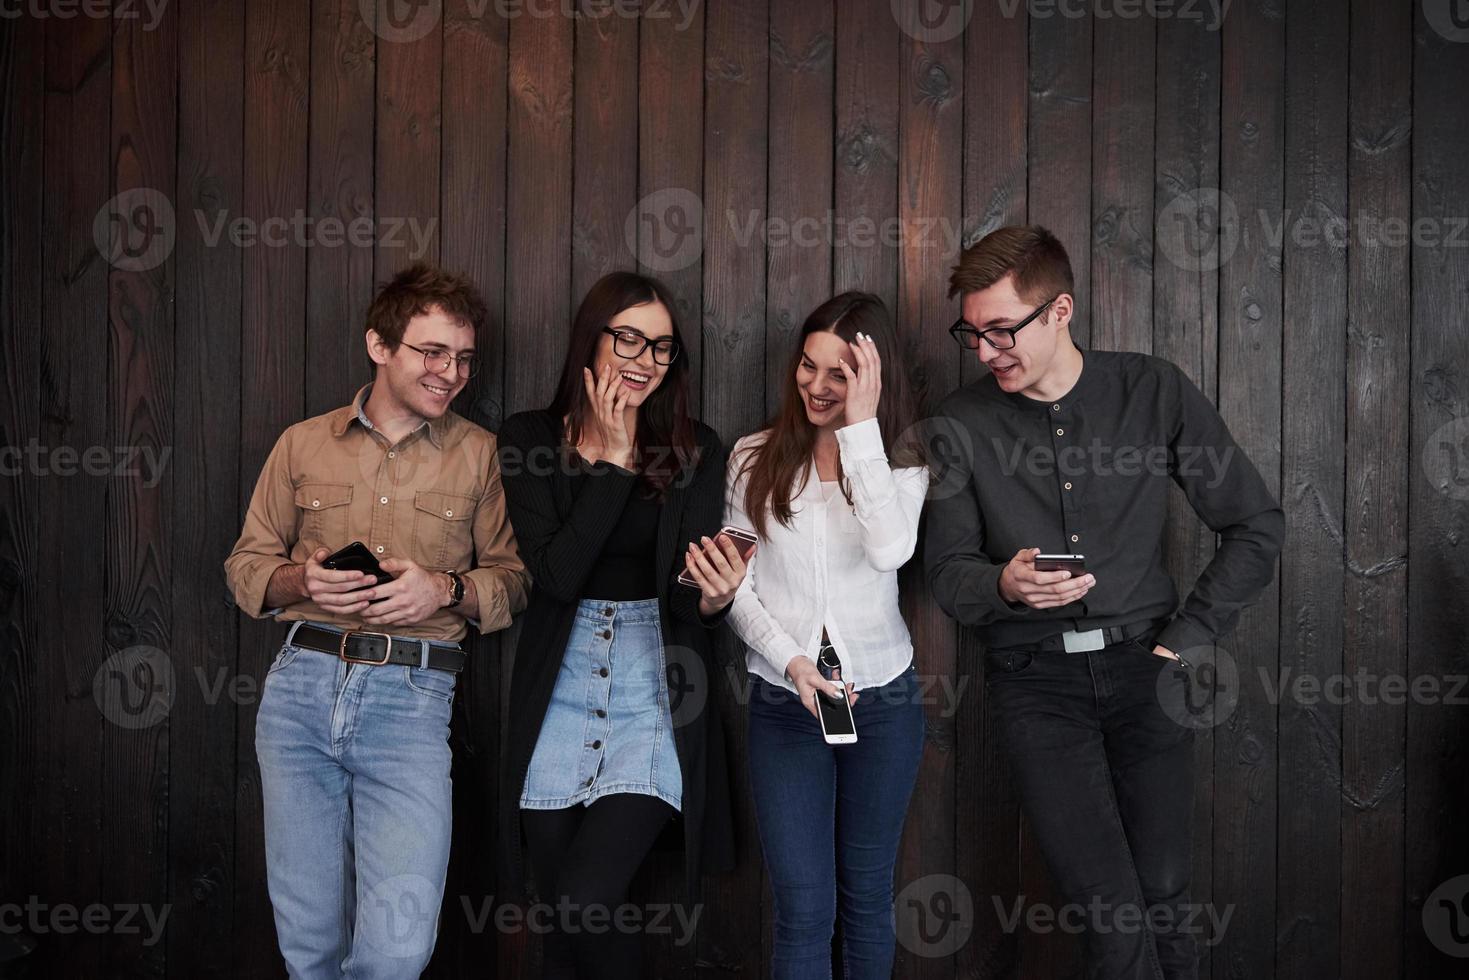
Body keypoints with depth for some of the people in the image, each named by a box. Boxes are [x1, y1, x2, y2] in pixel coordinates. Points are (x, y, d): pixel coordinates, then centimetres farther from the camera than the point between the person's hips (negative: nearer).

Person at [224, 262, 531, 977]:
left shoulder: (479, 453, 7)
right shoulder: (302, 444, 12)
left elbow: (514, 580, 7)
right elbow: (246, 566, 14)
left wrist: (446, 590, -12)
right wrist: (301, 580, -7)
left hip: (411, 699, -2)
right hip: (301, 684, 2)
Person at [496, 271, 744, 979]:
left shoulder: (696, 450, 1)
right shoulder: (530, 439, 0)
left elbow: (690, 602, -4)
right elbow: (555, 573, -12)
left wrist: (712, 598, -27)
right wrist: (613, 462, -11)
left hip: (655, 691, -1)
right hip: (558, 694, 1)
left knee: (582, 906, -13)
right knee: (559, 912, 8)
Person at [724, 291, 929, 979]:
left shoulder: (901, 464, 0)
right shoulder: (755, 458, 2)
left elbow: (890, 550, -22)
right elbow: (736, 584, -1)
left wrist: (860, 427, -19)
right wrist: (791, 661, -15)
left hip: (881, 696, 1)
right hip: (783, 699, 0)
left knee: (866, 896, 13)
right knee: (803, 909, -2)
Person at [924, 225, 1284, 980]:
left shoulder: (1154, 391, 0)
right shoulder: (964, 422, 0)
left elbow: (1256, 526, 5)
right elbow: (947, 571, 3)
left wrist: (1188, 638, -1)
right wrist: (1004, 585, -19)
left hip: (1140, 666, 1)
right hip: (1036, 678, -1)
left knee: (1164, 900, 1)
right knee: (1110, 908, -10)